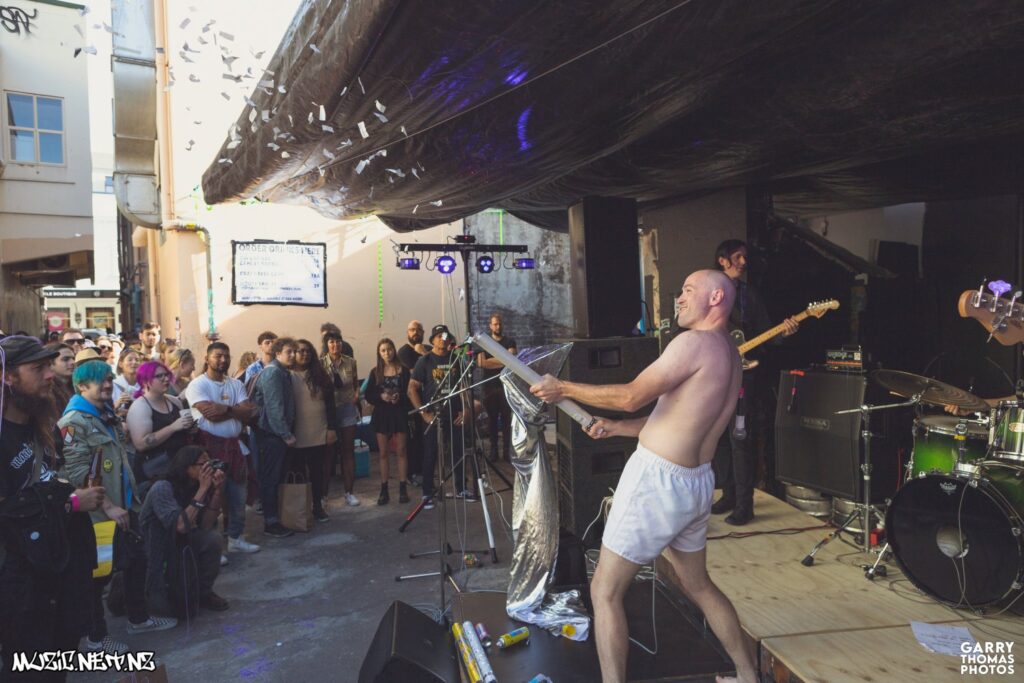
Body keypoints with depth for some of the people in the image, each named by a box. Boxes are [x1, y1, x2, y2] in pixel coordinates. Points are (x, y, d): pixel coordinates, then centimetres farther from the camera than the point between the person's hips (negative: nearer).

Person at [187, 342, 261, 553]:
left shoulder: (236, 384, 8)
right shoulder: (197, 384, -8)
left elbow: (249, 414, -3)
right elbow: (211, 414, -21)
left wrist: (226, 409, -17)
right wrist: (237, 410, -10)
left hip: (234, 444, 6)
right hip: (210, 446, -6)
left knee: (238, 495, 13)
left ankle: (235, 538, 27)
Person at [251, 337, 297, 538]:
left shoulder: (282, 372, 15)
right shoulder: (272, 372, -15)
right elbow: (274, 407, -21)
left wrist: (288, 432, 15)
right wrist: (287, 435, -18)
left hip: (278, 434, 9)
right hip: (271, 433, -9)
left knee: (278, 476, 15)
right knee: (271, 478, -2)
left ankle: (275, 516, 25)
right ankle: (271, 522, 6)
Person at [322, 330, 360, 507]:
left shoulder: (350, 362, 2)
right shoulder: (321, 363, -7)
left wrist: (356, 395, -2)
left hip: (348, 409, 3)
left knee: (348, 451, 8)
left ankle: (349, 492, 17)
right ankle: (323, 492, 15)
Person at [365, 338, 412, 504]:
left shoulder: (403, 370, -2)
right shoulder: (375, 372, 4)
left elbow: (409, 392, -3)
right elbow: (368, 395, 3)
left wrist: (400, 397, -22)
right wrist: (381, 397, -15)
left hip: (399, 414, -2)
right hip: (381, 415, 2)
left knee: (401, 452, 4)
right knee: (383, 453, 7)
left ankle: (403, 489, 11)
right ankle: (384, 490, 14)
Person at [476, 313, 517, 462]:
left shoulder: (510, 342, 8)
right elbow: (481, 362, -6)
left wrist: (491, 361, -8)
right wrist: (503, 360, -7)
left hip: (506, 385, -1)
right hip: (490, 386, 1)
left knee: (507, 418, -2)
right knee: (492, 419, 3)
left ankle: (507, 450, 2)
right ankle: (493, 450, 9)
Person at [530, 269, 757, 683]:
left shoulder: (695, 341, -15)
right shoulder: (730, 355, 13)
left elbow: (632, 397, -18)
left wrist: (564, 389, -8)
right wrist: (616, 428, 13)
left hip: (658, 480, -9)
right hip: (696, 482, 9)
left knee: (604, 592, 2)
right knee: (698, 586, 26)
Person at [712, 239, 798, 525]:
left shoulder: (750, 294, 4)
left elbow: (765, 333, 1)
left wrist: (783, 332, -18)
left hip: (741, 376, -3)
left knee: (740, 440, -7)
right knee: (719, 439, 9)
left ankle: (744, 505, 0)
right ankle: (729, 494, 24)